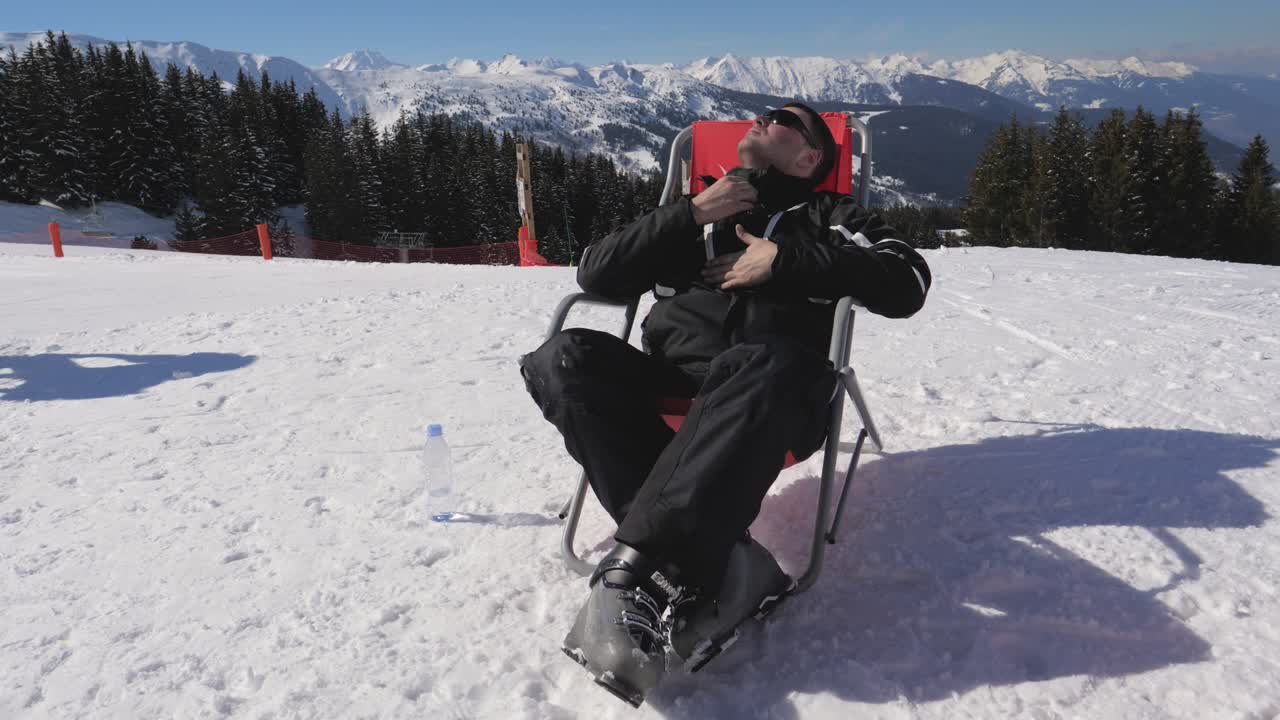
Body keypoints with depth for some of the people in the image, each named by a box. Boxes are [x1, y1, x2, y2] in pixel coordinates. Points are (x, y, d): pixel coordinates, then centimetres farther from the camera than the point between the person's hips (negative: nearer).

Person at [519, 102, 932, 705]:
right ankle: (701, 555, -33)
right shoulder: (696, 211, 30)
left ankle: (636, 568, -42)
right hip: (670, 390, 4)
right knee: (565, 357, -24)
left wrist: (785, 261, -2)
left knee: (759, 368, -38)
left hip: (778, 397, -3)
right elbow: (596, 275, 17)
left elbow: (905, 283, 4)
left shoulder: (828, 216, 23)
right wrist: (690, 215, 7)